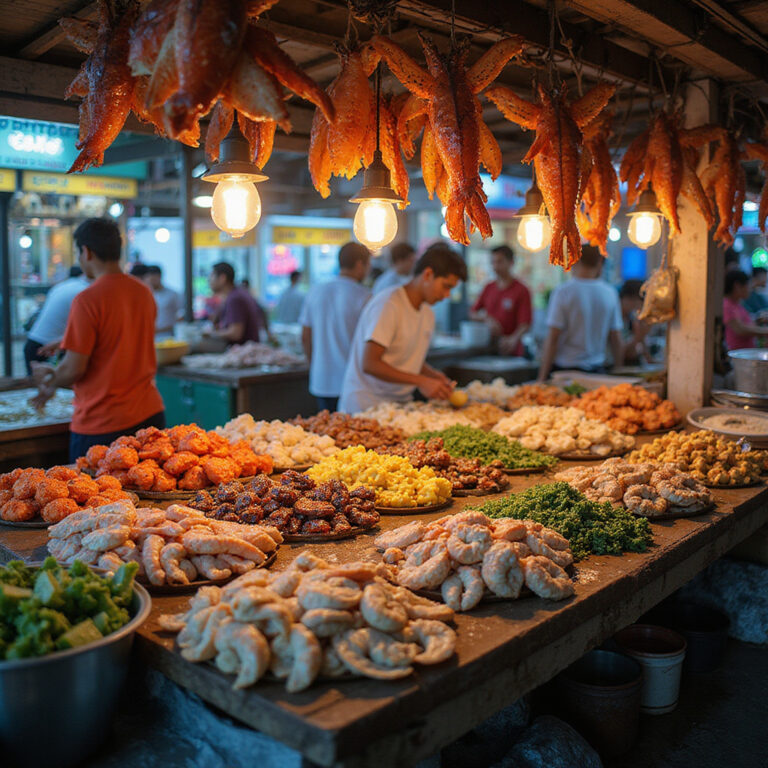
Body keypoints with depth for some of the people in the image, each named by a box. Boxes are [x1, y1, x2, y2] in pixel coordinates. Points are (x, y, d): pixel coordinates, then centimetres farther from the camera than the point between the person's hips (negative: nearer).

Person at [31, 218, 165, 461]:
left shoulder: (87, 300, -15)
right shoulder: (144, 292, 7)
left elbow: (74, 369, -15)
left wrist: (50, 380, 8)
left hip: (102, 425, -6)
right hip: (150, 414, 6)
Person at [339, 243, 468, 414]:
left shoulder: (428, 314, 13)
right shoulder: (388, 304, -15)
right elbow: (369, 364, -22)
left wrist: (433, 375, 2)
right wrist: (421, 381, -23)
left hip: (401, 405, 8)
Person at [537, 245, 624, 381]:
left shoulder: (563, 292, -8)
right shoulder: (610, 293, 4)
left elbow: (552, 339, -11)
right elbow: (617, 341, 8)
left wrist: (542, 378, -7)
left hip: (564, 369, -4)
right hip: (597, 369, 4)